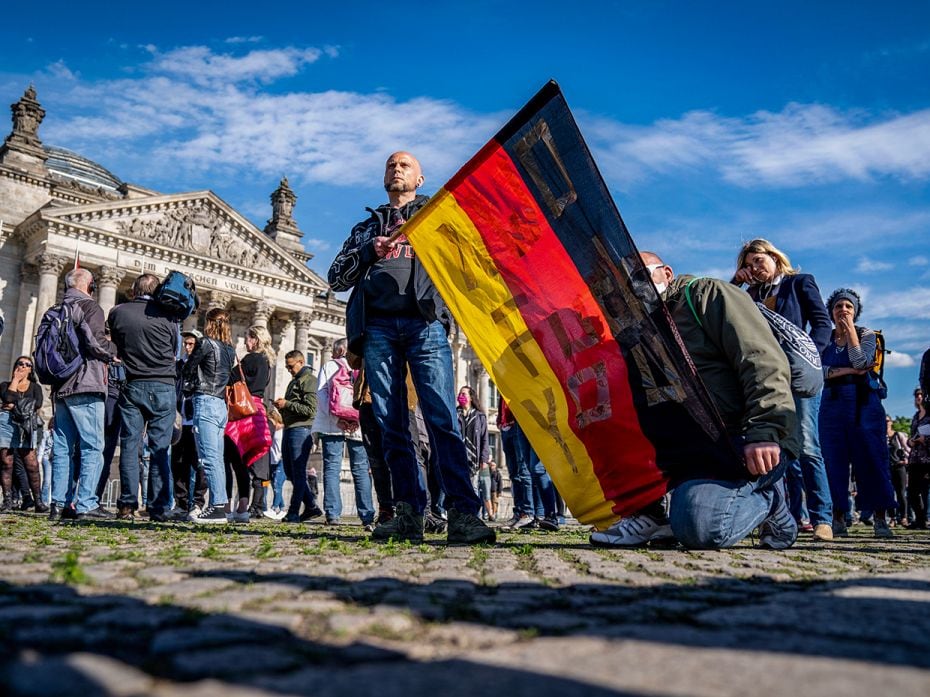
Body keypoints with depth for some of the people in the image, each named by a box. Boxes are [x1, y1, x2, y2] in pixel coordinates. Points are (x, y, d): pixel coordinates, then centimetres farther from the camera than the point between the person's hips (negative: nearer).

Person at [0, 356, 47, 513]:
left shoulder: (35, 387, 19)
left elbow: (37, 405, 0)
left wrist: (16, 406, -4)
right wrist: (15, 379, 7)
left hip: (26, 425, 0)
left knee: (32, 464, -10)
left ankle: (38, 501, -13)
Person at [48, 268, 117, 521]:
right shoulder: (89, 306, -5)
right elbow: (96, 343, -16)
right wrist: (115, 350, 1)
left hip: (60, 388, 8)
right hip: (85, 386, -8)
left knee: (63, 447, 9)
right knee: (92, 447, -7)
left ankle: (59, 503, 9)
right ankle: (85, 504, -10)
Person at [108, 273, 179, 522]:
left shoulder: (117, 312, 1)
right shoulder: (166, 316, -4)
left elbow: (114, 344, 15)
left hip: (131, 386, 2)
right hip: (162, 387, -2)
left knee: (129, 445, 6)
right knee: (160, 448, 0)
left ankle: (127, 505, 4)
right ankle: (158, 508, 0)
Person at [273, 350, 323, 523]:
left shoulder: (308, 380, -7)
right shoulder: (294, 381, 23)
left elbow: (310, 410, -16)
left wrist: (287, 404, -14)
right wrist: (282, 406, 9)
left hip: (301, 430, -10)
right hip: (289, 430, 10)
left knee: (298, 473, -5)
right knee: (290, 471, 10)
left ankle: (293, 513, 0)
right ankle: (312, 507, 16)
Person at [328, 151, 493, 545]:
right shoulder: (367, 227, 30)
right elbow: (336, 278, 20)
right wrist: (369, 251, 4)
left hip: (425, 323, -3)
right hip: (377, 326, 3)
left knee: (442, 417, -15)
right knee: (390, 424, -4)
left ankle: (462, 514, -20)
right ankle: (408, 513, -3)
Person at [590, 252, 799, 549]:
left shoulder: (707, 293, 3)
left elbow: (764, 359, -11)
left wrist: (764, 431, -22)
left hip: (744, 442, -7)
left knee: (699, 524, -31)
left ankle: (764, 496, 1)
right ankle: (647, 513, -3)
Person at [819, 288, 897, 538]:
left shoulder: (867, 335, 7)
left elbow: (860, 362, -11)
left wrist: (850, 330, -7)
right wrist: (849, 371, -13)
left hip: (864, 404, -2)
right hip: (832, 405, 2)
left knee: (872, 459, -5)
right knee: (834, 461, -1)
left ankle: (880, 519, 1)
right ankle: (838, 518, 4)